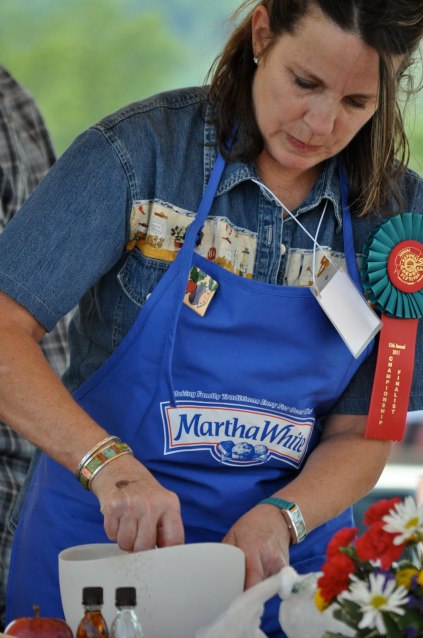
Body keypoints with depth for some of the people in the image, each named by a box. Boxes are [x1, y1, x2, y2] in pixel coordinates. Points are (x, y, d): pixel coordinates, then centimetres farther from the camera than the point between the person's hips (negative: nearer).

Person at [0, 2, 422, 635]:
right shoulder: (140, 151, -11)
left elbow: (362, 436, 1)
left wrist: (278, 518, -17)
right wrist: (108, 461, -30)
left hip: (281, 558, 3)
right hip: (101, 544, -2)